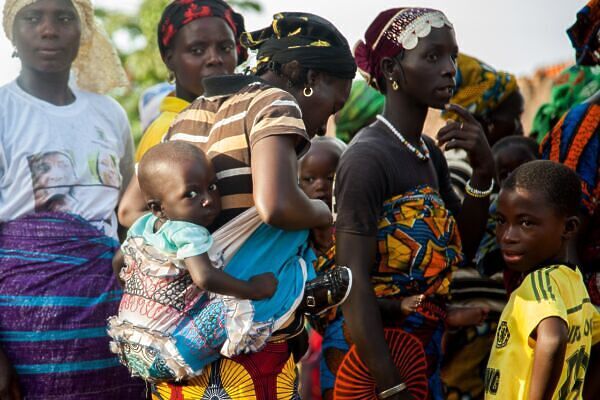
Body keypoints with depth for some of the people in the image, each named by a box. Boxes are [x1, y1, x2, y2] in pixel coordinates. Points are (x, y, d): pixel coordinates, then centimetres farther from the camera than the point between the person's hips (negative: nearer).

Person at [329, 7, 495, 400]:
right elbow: (354, 282, -21)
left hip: (424, 349, 8)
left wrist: (483, 172, -3)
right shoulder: (368, 157, -18)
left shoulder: (430, 152, 7)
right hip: (367, 352, -8)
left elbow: (461, 247, 13)